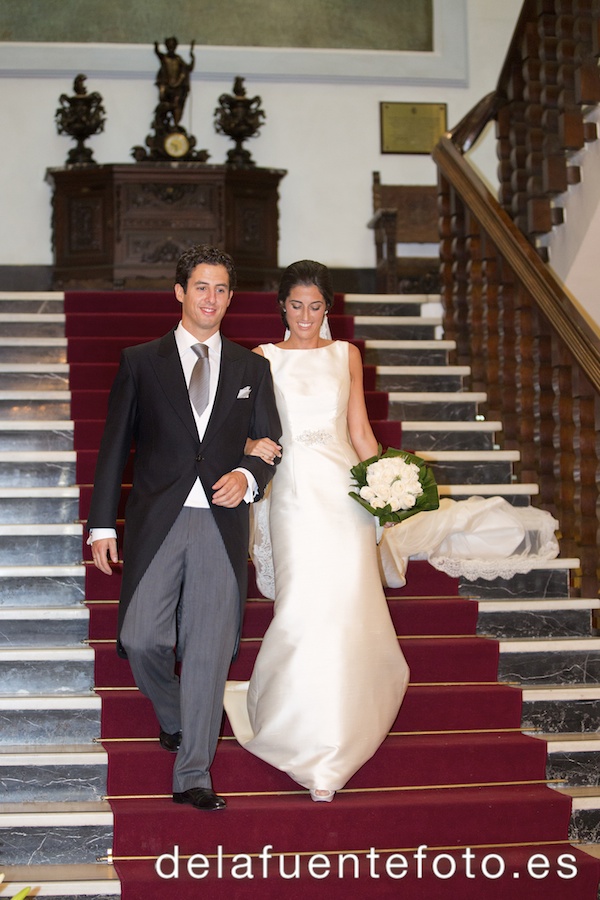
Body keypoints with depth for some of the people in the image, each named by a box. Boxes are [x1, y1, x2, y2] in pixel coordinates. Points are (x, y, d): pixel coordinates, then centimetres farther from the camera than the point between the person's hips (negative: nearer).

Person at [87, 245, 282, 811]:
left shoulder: (251, 368, 12)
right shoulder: (141, 362, 7)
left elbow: (269, 441, 15)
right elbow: (115, 445, 6)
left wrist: (247, 476, -7)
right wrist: (102, 524, 1)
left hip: (222, 525, 1)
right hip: (156, 521, -1)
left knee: (209, 651, -2)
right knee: (142, 639, -7)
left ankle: (192, 776, 6)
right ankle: (173, 718, 26)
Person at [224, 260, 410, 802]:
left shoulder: (346, 355, 14)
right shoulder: (264, 359, 9)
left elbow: (360, 431, 14)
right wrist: (251, 444, -17)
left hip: (344, 489, 2)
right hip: (294, 490, -2)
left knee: (344, 609, -6)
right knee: (306, 610, -10)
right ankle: (321, 757, 1)